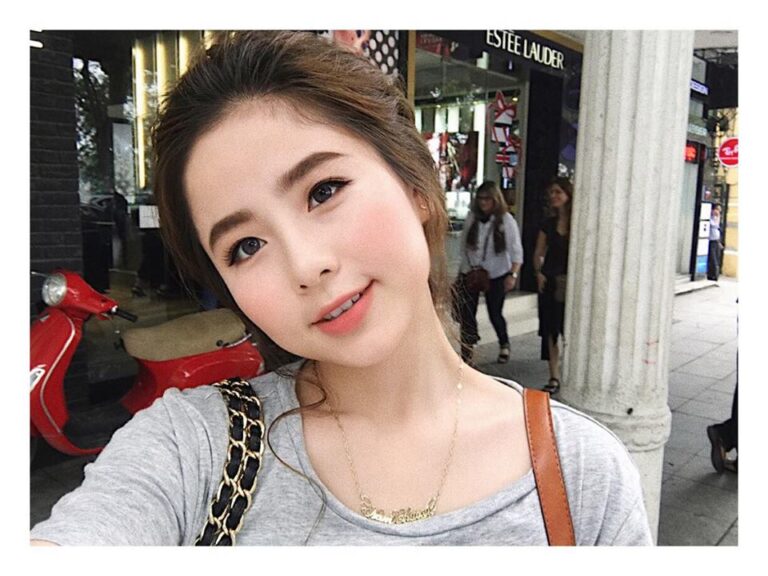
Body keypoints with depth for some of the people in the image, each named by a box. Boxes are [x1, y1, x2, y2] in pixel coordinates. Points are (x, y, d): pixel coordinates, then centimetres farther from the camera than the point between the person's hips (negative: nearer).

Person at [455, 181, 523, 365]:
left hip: (496, 274, -2)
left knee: (495, 313, 5)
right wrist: (466, 267, 5)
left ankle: (504, 345, 33)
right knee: (466, 312, -3)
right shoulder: (472, 217, 0)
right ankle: (467, 349, 12)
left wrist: (513, 275, -17)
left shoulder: (506, 220, -8)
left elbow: (516, 250, -8)